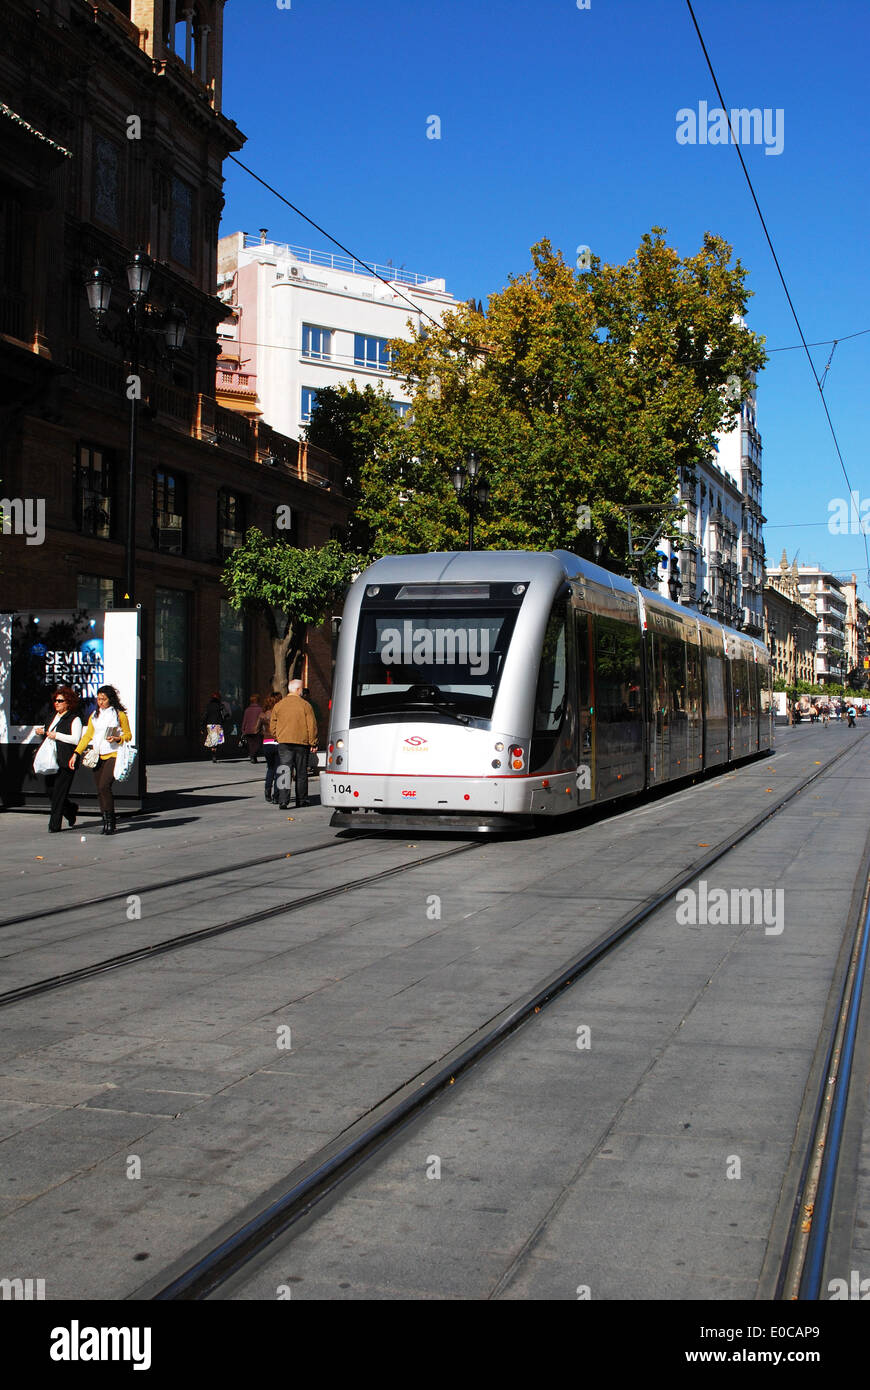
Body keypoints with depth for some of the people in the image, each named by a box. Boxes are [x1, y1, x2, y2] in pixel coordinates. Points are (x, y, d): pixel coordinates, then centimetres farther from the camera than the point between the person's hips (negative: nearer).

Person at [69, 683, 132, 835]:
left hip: (113, 755, -5)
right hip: (98, 757, 5)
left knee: (104, 786, -19)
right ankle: (106, 823, 9)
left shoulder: (119, 714, 2)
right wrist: (76, 753, 7)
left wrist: (117, 739, -13)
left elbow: (128, 735, 7)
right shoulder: (94, 716, 16)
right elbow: (87, 736, 15)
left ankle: (110, 823, -12)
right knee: (100, 791, 2)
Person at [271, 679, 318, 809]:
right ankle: (301, 800, 19)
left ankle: (283, 800, -16)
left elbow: (273, 725, 8)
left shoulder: (278, 705, 4)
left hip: (284, 743, 1)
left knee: (284, 772, -3)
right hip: (302, 743, -1)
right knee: (301, 773, 11)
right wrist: (313, 743, 1)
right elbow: (312, 725, -5)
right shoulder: (305, 705, -5)